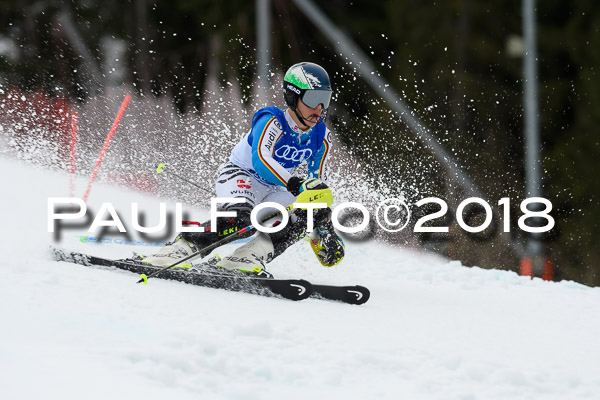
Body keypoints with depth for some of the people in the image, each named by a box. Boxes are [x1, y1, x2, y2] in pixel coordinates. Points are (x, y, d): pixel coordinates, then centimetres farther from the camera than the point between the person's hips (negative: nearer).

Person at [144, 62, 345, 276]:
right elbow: (261, 161, -40)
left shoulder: (322, 137, -4)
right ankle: (180, 248, -31)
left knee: (300, 218, -26)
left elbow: (318, 183, 7)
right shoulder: (272, 122, -23)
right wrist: (297, 185, -52)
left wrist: (326, 229, 2)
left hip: (273, 190, 6)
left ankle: (246, 259, -29)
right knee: (239, 216, -38)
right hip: (239, 176, -6)